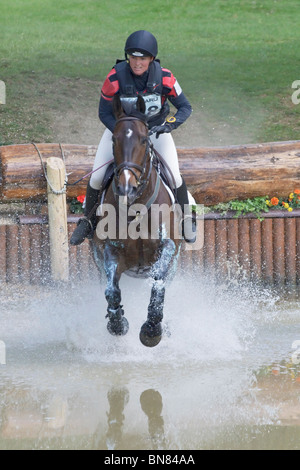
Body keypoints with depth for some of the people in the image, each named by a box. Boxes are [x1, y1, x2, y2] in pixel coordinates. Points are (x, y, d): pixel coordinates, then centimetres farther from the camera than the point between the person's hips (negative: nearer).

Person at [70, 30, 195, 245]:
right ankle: (88, 221, 19)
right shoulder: (115, 77, -28)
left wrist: (169, 124, -36)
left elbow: (185, 107, -17)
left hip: (155, 128, 0)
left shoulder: (164, 77, -26)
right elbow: (104, 113, -18)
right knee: (97, 177, -6)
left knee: (174, 176, -10)